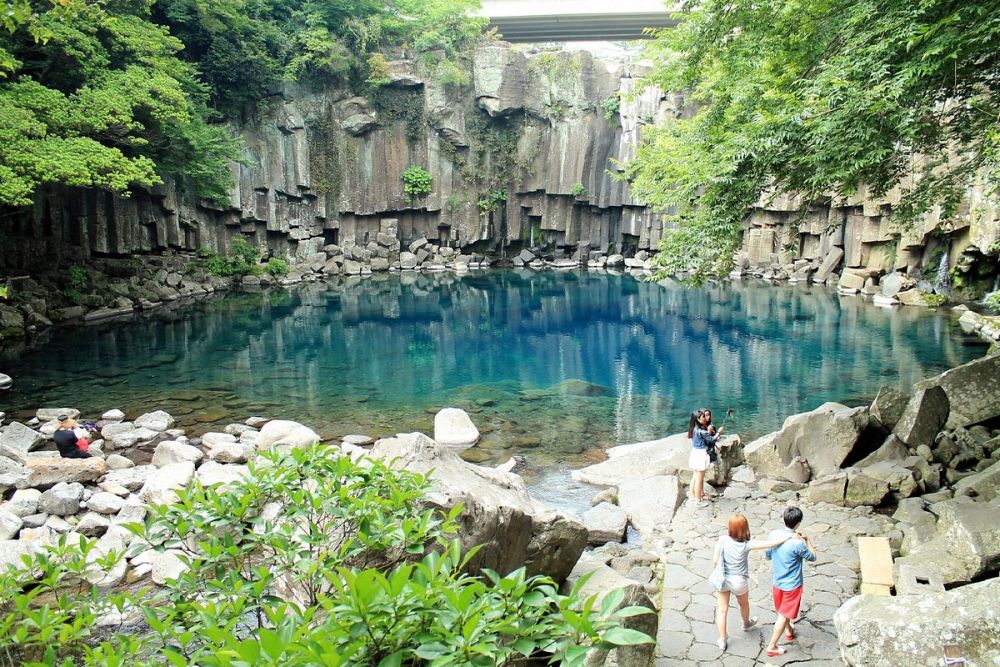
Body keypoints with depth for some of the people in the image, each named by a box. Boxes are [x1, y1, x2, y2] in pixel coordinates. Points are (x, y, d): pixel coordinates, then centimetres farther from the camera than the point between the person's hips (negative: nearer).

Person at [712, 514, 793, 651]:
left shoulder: (722, 540, -21)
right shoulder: (747, 544, -24)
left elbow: (715, 561, -15)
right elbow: (771, 544, -28)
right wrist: (790, 535, -22)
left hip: (723, 579, 0)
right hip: (739, 582, 0)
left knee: (722, 609, 15)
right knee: (744, 604, 31)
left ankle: (723, 640, 24)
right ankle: (746, 624, 59)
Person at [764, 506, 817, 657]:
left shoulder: (774, 535, -12)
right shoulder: (798, 543, -29)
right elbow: (812, 557, -10)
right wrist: (807, 540, 4)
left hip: (776, 582, 6)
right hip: (792, 585, -6)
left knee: (782, 609, 28)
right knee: (783, 615, 9)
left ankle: (789, 631, 53)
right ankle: (772, 647, 16)